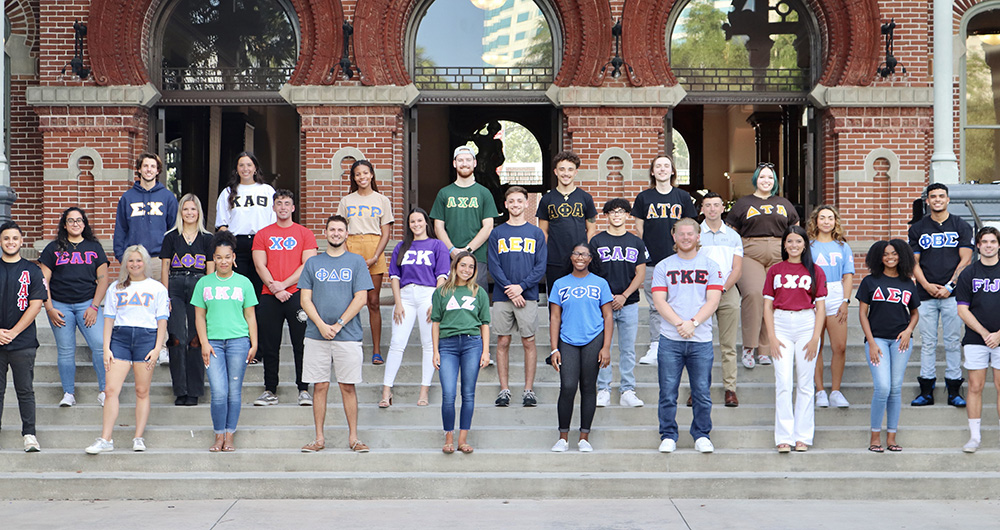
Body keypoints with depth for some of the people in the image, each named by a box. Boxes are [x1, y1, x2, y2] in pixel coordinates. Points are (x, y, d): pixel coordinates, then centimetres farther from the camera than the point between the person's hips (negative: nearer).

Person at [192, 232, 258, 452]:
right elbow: (200, 316, 9)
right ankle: (219, 436, 7)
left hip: (238, 341, 0)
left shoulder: (243, 282, 7)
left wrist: (254, 344, 3)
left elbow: (250, 316, 9)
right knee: (219, 393, -8)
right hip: (213, 342, 0)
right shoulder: (204, 283, 8)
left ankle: (230, 436, 12)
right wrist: (204, 343, -2)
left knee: (234, 391, 2)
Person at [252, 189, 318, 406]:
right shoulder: (262, 234, 12)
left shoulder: (304, 233, 8)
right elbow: (260, 266, 4)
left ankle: (304, 390, 3)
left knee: (301, 344, -3)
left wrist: (284, 284, -11)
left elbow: (307, 265, -1)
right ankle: (270, 391, 12)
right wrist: (275, 289, -9)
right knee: (269, 346, 4)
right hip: (269, 297, 2)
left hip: (297, 293, -2)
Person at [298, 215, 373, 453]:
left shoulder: (357, 262, 5)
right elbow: (305, 299, 5)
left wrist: (338, 325, -9)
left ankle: (353, 437, 7)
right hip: (316, 335, 1)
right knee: (320, 386, 3)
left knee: (348, 387, 1)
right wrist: (321, 325, -9)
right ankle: (319, 438, 9)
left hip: (348, 335, -1)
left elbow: (361, 298, -2)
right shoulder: (312, 263, 10)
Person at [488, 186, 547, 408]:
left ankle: (529, 390, 6)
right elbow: (493, 265, 1)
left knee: (529, 342, 0)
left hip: (528, 296, -1)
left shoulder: (537, 233, 6)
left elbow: (541, 267, 1)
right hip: (502, 297, 1)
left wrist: (521, 286, -12)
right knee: (503, 342, 2)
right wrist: (509, 289, -11)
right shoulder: (497, 233, 7)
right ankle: (504, 390, 9)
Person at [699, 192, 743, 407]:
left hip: (728, 293, 2)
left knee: (728, 345, 2)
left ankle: (730, 388, 6)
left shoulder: (733, 236, 12)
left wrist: (723, 287, -10)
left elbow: (737, 269, 6)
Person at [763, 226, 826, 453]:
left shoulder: (815, 271, 7)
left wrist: (815, 337, -5)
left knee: (805, 384, 2)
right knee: (783, 383, -6)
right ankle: (784, 437, -2)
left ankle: (803, 437, 9)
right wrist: (771, 336, -3)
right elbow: (768, 305, 7)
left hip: (807, 325, 0)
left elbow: (820, 307, 4)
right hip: (781, 325, 0)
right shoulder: (775, 270, 9)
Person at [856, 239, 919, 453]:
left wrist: (908, 330, -1)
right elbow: (862, 313, 1)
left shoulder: (908, 284, 11)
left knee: (896, 389, 3)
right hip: (877, 338, -3)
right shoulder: (870, 281, 3)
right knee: (882, 387, -14)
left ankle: (891, 437, 10)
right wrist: (871, 342, -6)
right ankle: (875, 435, 0)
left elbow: (915, 313, 20)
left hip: (901, 340, 3)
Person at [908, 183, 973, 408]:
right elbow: (914, 262, 6)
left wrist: (950, 286, -10)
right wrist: (927, 286, -8)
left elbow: (965, 259, 1)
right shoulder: (917, 228, 10)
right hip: (926, 294, 1)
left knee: (953, 342, 1)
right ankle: (926, 391, 7)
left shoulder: (961, 226, 6)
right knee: (927, 342, 3)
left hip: (952, 294, -1)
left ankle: (954, 391, 7)